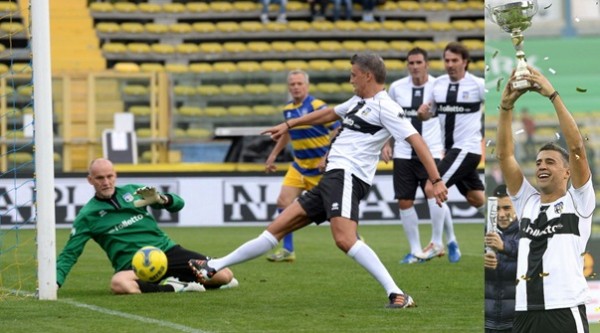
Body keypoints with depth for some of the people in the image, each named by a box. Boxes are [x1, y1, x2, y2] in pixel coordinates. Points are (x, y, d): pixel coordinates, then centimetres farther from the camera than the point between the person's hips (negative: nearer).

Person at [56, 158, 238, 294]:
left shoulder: (131, 191, 12)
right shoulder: (87, 216, 6)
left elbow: (178, 203, 13)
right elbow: (69, 254, 5)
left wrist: (160, 199, -11)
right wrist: (55, 281, -12)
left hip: (166, 249, 3)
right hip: (132, 265, -3)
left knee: (224, 275, -13)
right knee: (119, 284, -43)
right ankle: (172, 288, -26)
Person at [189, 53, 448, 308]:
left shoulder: (384, 106, -8)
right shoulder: (358, 102, 21)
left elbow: (416, 140, -15)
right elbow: (329, 113, 39)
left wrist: (436, 180, -23)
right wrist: (289, 125, 46)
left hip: (346, 177, -9)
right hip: (332, 179, 9)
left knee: (344, 239, -31)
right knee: (277, 228, 13)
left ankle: (397, 295, -33)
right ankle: (214, 267, 18)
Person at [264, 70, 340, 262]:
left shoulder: (317, 107, -16)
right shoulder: (288, 110, 5)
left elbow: (338, 131, -18)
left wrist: (327, 157, -24)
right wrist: (273, 156, 23)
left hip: (320, 167, -6)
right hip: (299, 165, 6)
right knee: (283, 203, -7)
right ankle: (287, 250, -1)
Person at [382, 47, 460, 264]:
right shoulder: (396, 88, 2)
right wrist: (386, 144, 7)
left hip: (431, 153, -3)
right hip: (403, 154, 3)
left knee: (436, 200, -9)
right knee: (404, 203, 0)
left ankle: (451, 241, 16)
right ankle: (415, 251, 13)